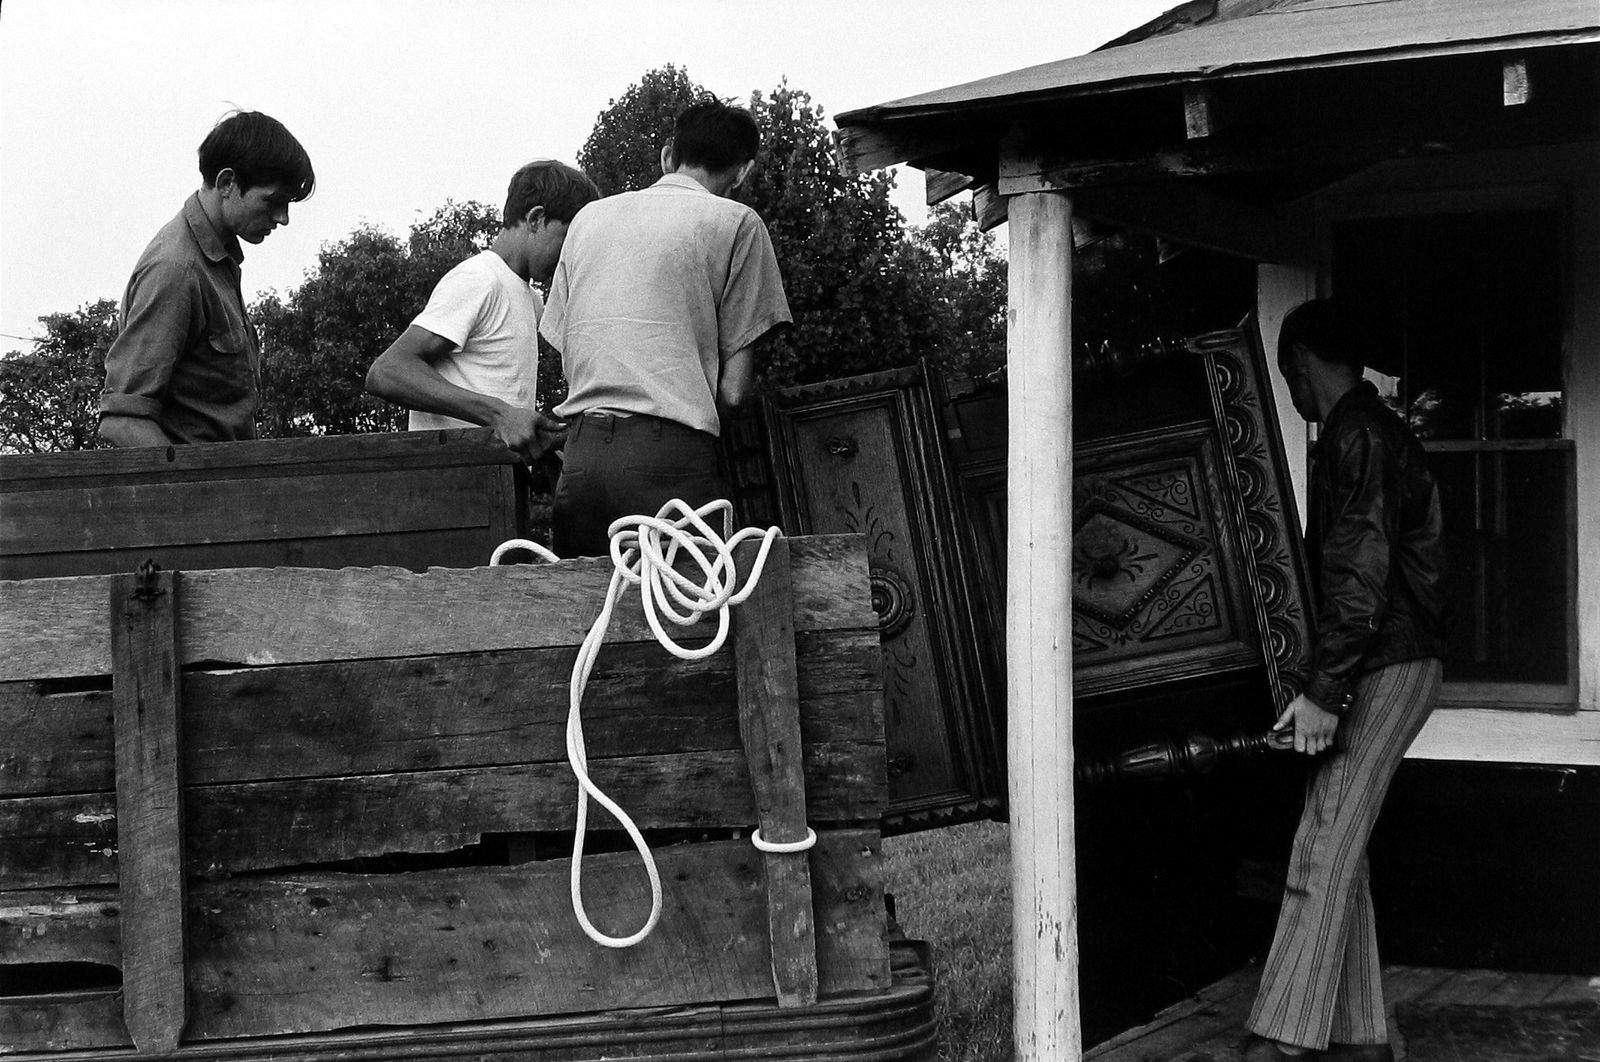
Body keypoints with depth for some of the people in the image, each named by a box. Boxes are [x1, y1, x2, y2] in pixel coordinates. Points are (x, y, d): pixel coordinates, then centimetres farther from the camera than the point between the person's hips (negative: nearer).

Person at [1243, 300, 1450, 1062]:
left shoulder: (1358, 436, -12)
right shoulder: (1371, 431, 19)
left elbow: (1360, 571, -20)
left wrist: (1322, 692, -21)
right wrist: (1326, 685, 22)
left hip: (1386, 668, -10)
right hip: (1388, 665, 10)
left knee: (1322, 856, -14)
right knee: (1339, 857, 9)